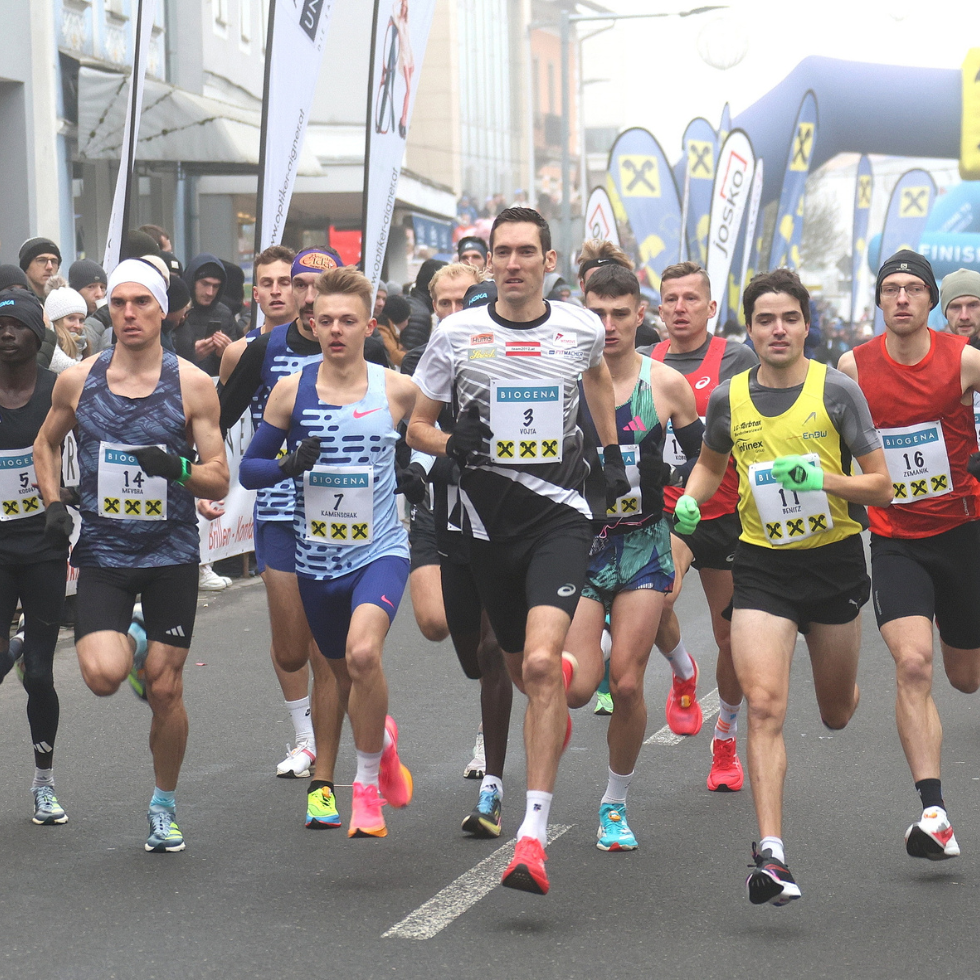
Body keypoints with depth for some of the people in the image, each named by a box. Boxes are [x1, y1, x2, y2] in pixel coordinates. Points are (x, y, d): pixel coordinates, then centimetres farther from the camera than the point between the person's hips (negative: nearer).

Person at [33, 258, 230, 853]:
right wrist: (53, 504, 4)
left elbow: (219, 481, -2)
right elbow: (47, 444, 19)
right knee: (103, 677, -19)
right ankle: (133, 644, 18)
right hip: (103, 553, 1)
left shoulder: (193, 385, -4)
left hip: (172, 556, -1)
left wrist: (177, 467, -22)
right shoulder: (78, 381, 0)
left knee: (165, 692, 2)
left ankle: (165, 806, 24)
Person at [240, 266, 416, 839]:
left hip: (381, 550, -3)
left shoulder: (398, 390, -5)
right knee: (346, 680, 18)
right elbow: (248, 468, 1)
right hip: (316, 557, 3)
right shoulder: (292, 391, -2)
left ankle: (369, 781, -10)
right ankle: (383, 737, 52)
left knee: (363, 652, -28)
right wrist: (288, 466, -16)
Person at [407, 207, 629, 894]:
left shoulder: (580, 328, 1)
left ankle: (534, 835, -22)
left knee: (540, 662, -21)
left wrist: (613, 453, 20)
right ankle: (562, 682, 58)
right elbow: (416, 425, 8)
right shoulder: (457, 335, -1)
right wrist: (451, 444, -13)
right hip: (490, 520, 2)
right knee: (520, 671, 16)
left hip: (560, 514, -2)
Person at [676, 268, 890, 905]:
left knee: (837, 714, 16)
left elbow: (882, 487, -7)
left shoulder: (836, 391, -8)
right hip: (761, 566, 0)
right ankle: (772, 855, -20)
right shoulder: (728, 398, -1)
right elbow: (712, 464, 19)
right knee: (764, 706, -17)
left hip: (835, 560, 0)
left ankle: (839, 678, 56)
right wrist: (689, 502, -1)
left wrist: (823, 479, -23)